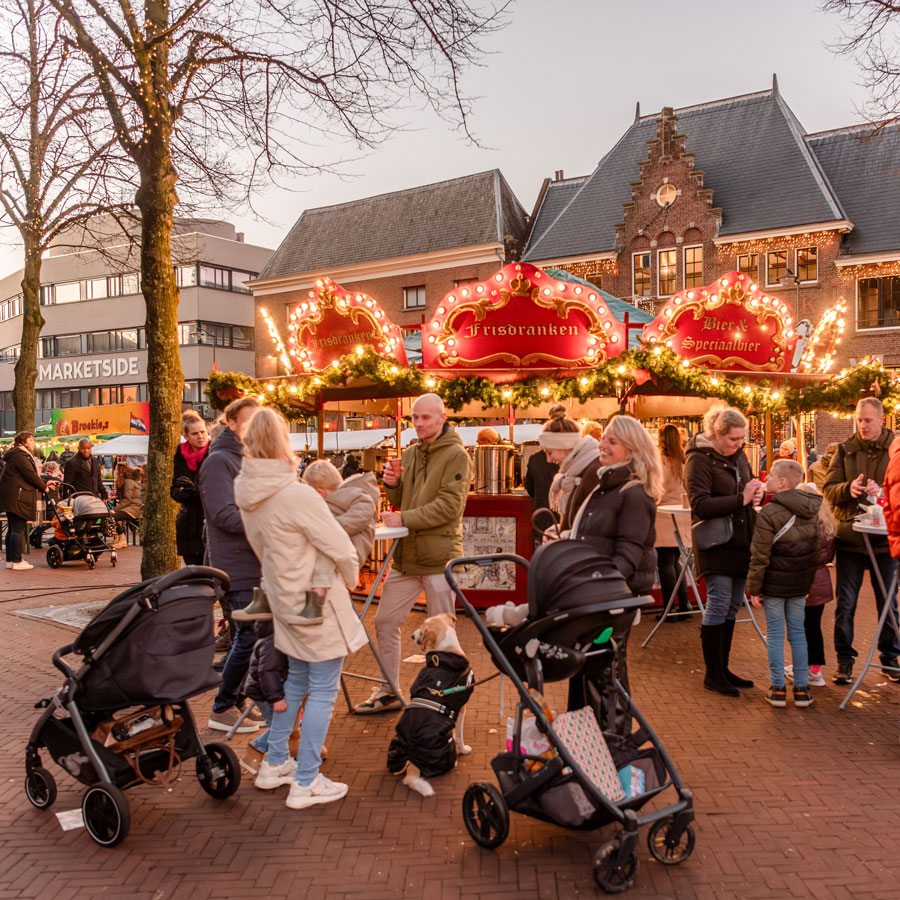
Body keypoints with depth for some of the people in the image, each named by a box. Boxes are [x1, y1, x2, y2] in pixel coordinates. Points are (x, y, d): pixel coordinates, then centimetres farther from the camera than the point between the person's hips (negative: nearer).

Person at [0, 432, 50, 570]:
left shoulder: (22, 455, 22)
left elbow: (31, 474, 24)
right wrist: (44, 487, -5)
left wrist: (45, 482, 16)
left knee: (13, 529, 13)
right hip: (17, 497, -11)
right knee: (18, 529, -8)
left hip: (11, 497, 11)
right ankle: (17, 562, -6)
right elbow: (30, 475, -16)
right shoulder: (20, 455, -11)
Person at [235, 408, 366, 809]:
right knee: (322, 691, 5)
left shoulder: (248, 493, -1)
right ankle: (305, 783, 14)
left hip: (285, 601, 8)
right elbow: (342, 550, -19)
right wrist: (349, 581, 1)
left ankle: (273, 765, 34)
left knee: (295, 681, 23)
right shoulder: (297, 496, -25)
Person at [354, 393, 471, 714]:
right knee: (385, 621, 12)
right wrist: (392, 484, -2)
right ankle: (388, 692, 27)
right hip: (405, 556, 7)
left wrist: (404, 519, -20)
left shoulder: (456, 455, -9)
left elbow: (448, 506, -18)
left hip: (439, 557, -7)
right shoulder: (409, 454, 13)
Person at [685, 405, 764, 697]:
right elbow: (700, 505, -20)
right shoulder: (699, 459, -13)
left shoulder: (738, 454, 11)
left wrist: (757, 492, 0)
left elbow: (748, 486, 24)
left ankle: (723, 668, 23)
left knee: (733, 605, 11)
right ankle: (712, 674, 6)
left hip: (740, 540, 8)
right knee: (719, 603, -6)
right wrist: (741, 499, -20)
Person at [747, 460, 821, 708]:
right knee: (798, 633, 12)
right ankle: (801, 689, 17)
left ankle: (778, 689, 10)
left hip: (774, 583, -5)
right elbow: (818, 548, 11)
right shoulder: (811, 510, 4)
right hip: (800, 584, 5)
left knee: (775, 634, 4)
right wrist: (809, 581, 20)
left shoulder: (768, 514, -16)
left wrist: (753, 588, -5)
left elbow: (760, 556, -14)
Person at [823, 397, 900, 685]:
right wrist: (848, 489, -19)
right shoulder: (845, 450, 5)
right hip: (849, 538, 1)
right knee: (845, 604, 5)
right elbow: (829, 490, 1)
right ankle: (844, 660, 17)